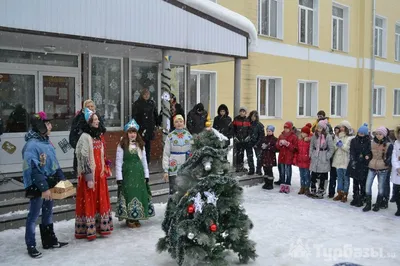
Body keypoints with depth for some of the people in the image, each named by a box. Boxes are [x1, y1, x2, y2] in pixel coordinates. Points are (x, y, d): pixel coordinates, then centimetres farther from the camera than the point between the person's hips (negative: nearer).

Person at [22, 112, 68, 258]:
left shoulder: (46, 141, 8)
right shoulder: (31, 145, -19)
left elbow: (54, 163, 14)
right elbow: (33, 169, -22)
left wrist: (62, 179, 10)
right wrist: (43, 188, -22)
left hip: (49, 183, 9)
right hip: (37, 186, -9)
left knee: (48, 213, 18)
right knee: (34, 215, 3)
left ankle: (50, 240, 31)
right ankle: (31, 246, 15)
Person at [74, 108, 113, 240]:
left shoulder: (99, 135, 11)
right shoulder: (85, 137, -13)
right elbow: (84, 158, -17)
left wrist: (106, 170, 17)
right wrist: (89, 178, -19)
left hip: (100, 174, 8)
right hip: (89, 175, -8)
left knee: (101, 200, 13)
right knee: (88, 201, 1)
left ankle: (101, 226, 25)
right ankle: (87, 230, 11)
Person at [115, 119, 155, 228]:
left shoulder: (140, 145, 11)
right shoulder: (122, 145, -3)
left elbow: (144, 161, 13)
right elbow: (118, 162, -6)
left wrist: (146, 175, 10)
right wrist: (119, 178, -10)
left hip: (139, 173, 4)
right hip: (127, 173, -4)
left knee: (140, 194, 5)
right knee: (128, 194, -4)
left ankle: (136, 218, 17)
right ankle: (129, 219, 9)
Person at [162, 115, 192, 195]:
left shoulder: (188, 135, 5)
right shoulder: (170, 136, -2)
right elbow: (166, 154, -2)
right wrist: (165, 170, -6)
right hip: (173, 168, -2)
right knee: (173, 190, -5)